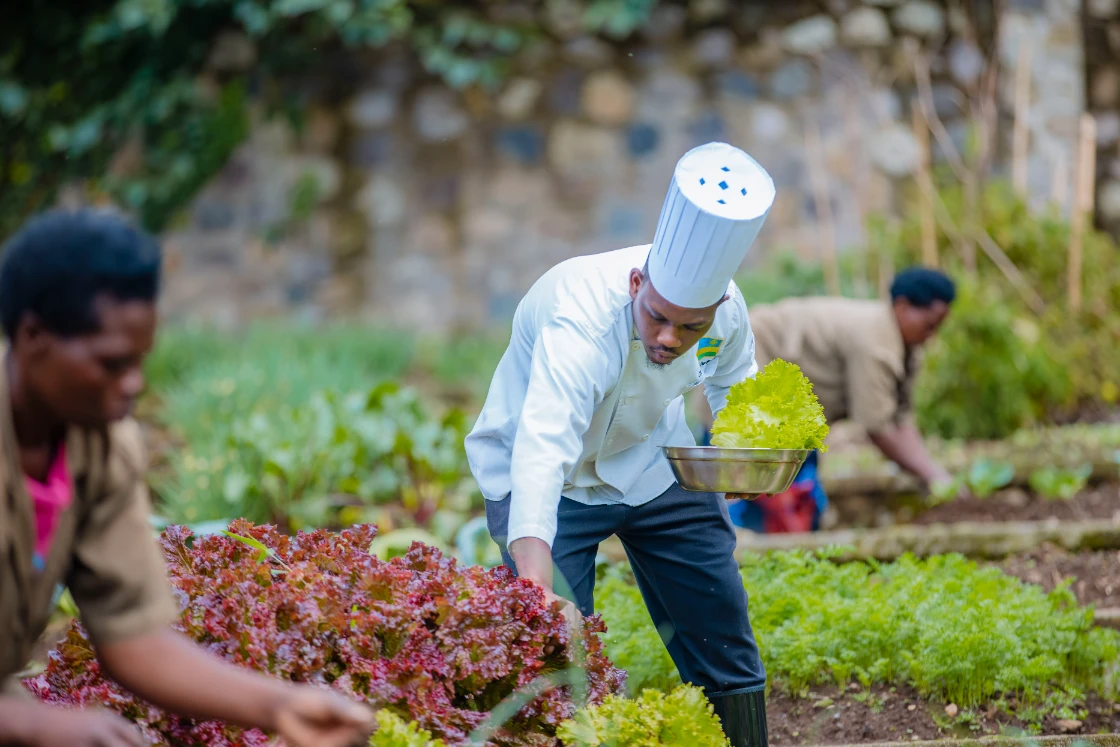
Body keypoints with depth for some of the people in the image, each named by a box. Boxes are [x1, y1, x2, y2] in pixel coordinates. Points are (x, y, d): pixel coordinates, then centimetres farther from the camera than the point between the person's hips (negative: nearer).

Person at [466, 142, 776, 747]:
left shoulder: (725, 308, -21)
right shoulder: (580, 326, -40)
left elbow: (733, 381, 4)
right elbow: (540, 454, -53)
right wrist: (536, 582, -66)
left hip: (652, 463, 5)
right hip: (550, 475, -5)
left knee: (723, 639, 7)